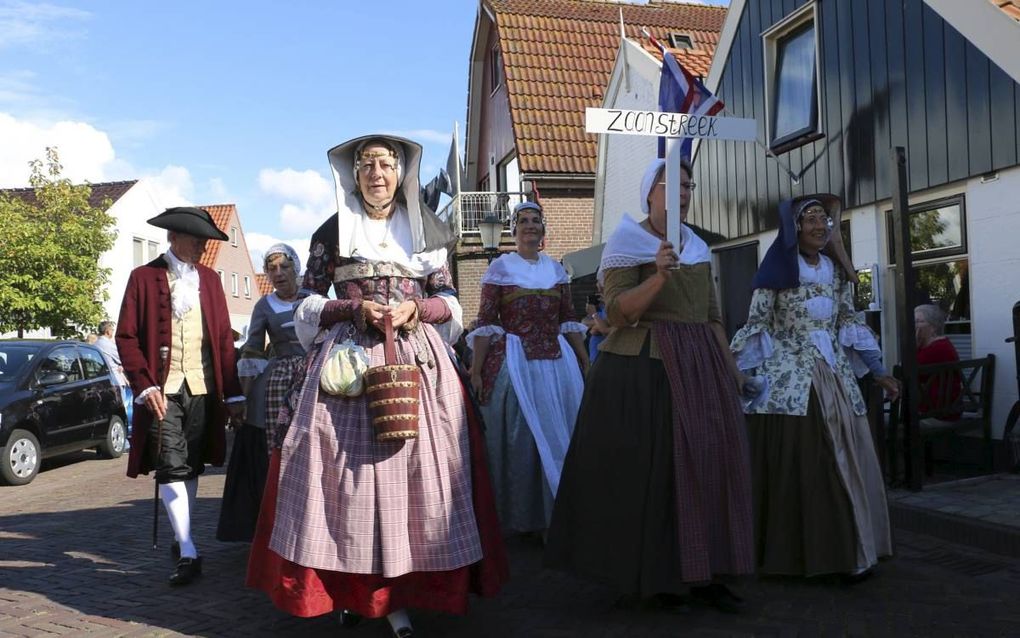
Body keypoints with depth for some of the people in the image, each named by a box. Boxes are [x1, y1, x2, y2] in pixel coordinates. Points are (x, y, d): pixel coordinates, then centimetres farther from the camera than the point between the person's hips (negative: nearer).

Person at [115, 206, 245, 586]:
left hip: (203, 389, 3)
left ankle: (181, 538, 25)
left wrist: (233, 393, 7)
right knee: (171, 468, -8)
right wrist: (144, 385, -14)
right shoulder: (144, 277, 3)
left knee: (191, 467, 10)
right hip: (162, 389, -3)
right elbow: (127, 337, -1)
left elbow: (223, 338, 10)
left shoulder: (209, 279, 12)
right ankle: (187, 553, -5)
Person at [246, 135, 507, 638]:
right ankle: (349, 585, 7)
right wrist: (356, 308, -9)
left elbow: (448, 301, 10)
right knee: (345, 465, -5)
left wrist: (413, 310, -9)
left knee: (410, 466, -4)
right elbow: (309, 304, 7)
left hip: (416, 359, 1)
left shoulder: (425, 229, 13)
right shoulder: (333, 230, 10)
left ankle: (395, 594, 3)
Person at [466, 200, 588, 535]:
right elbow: (485, 323, -5)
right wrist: (476, 372, -11)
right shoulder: (499, 268, 0)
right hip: (513, 363, -4)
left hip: (557, 363, 4)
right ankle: (516, 517, 17)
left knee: (558, 438, 8)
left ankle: (555, 517, 22)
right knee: (516, 441, 3)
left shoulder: (557, 270, 12)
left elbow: (568, 320, 13)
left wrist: (585, 362, 8)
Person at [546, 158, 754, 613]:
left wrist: (729, 366, 13)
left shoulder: (698, 247, 17)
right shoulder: (626, 242, -4)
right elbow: (617, 314, -14)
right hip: (645, 367, -7)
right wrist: (659, 277, -26)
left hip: (700, 366, 7)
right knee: (651, 466, -4)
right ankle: (651, 576, 8)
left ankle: (704, 574, 13)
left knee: (708, 461, 4)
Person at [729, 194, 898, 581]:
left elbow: (850, 323, 17)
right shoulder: (777, 269, -2)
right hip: (788, 378, -5)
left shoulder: (837, 270, 13)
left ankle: (846, 554, 14)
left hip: (833, 377, 5)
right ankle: (790, 556, 6)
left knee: (842, 463, 5)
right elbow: (756, 325, -4)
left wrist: (879, 372, 15)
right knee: (790, 467, -4)